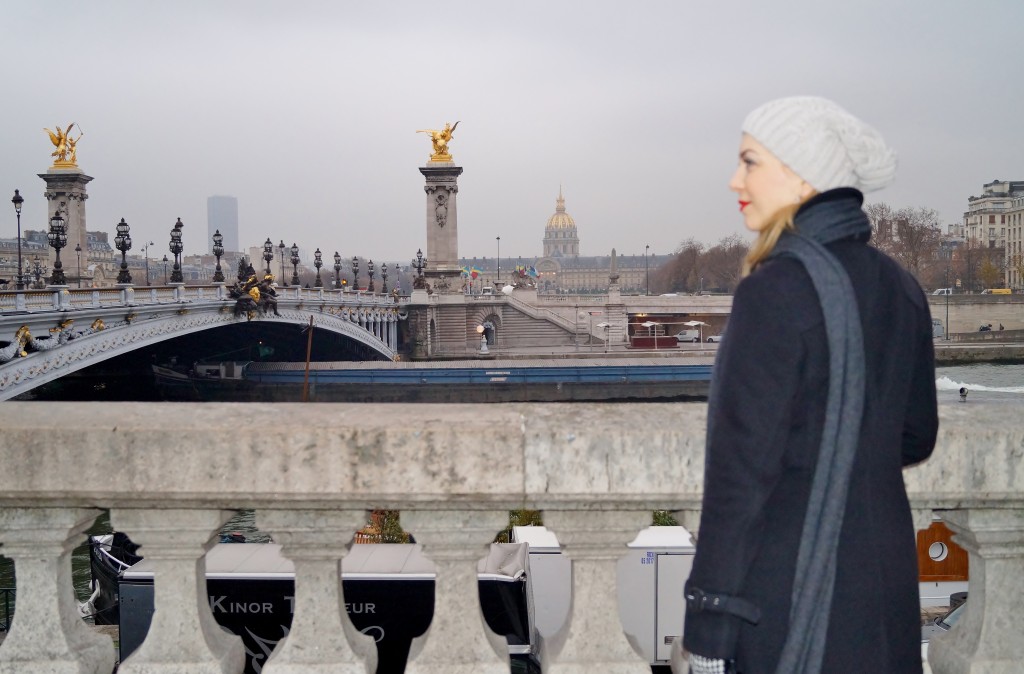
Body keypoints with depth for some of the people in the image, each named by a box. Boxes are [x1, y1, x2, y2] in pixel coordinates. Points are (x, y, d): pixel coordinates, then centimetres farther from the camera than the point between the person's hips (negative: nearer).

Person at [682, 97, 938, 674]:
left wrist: (710, 618, -13)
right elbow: (916, 437, 13)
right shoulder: (899, 287, 5)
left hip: (788, 584, -7)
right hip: (884, 580, 7)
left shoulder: (777, 288, -16)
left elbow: (743, 464, -17)